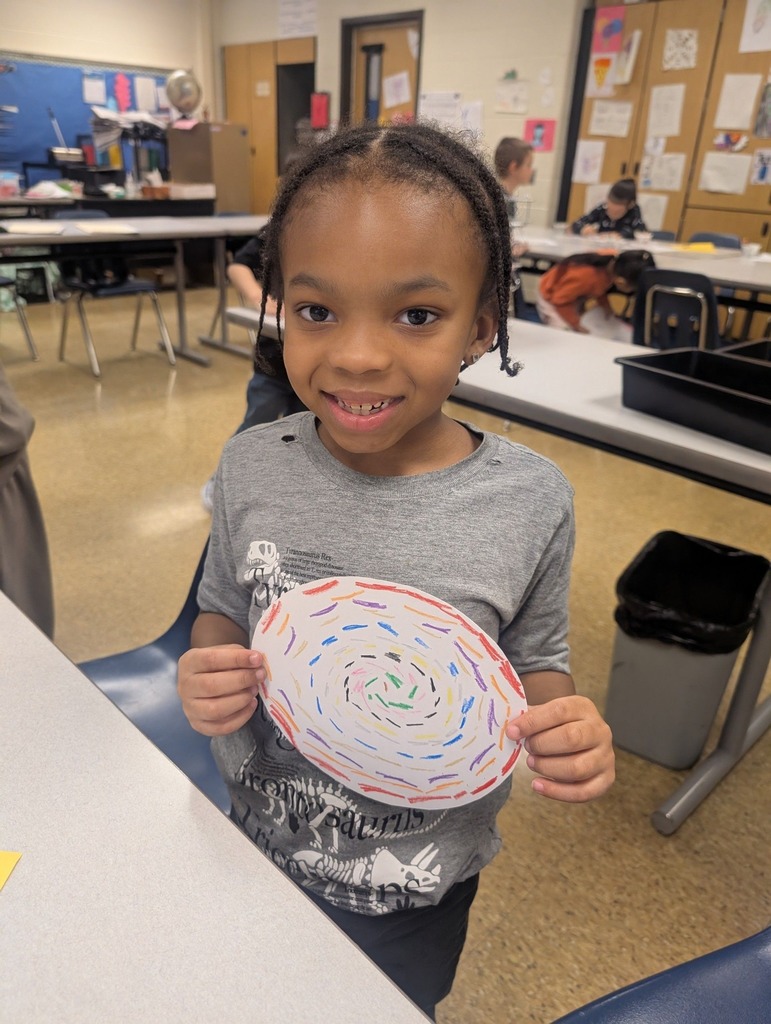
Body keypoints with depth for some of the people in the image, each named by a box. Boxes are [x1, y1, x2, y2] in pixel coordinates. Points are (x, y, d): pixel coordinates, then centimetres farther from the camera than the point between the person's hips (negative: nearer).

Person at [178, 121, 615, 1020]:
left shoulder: (532, 503, -21)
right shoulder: (250, 467, -16)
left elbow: (534, 664, -6)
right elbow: (222, 609, -1)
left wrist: (565, 728, -27)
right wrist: (207, 674, -21)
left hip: (419, 887, -1)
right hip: (259, 841, 2)